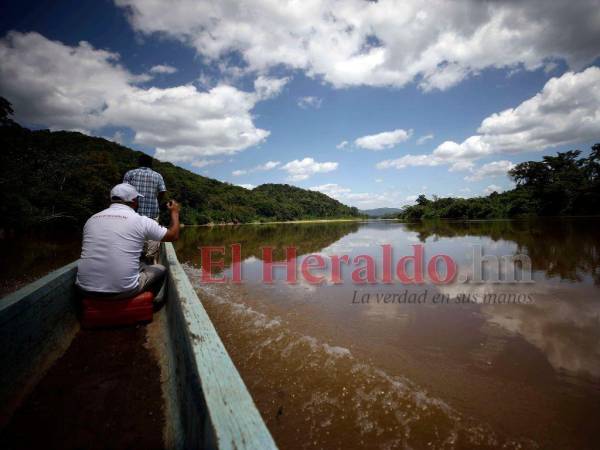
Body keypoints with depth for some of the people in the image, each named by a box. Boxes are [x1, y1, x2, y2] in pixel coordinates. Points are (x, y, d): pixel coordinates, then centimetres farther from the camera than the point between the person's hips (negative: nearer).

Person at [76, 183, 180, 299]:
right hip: (122, 290, -5)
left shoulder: (91, 219, 7)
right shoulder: (141, 221, -6)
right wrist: (175, 212, 23)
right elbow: (174, 235, 6)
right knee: (160, 269, 21)